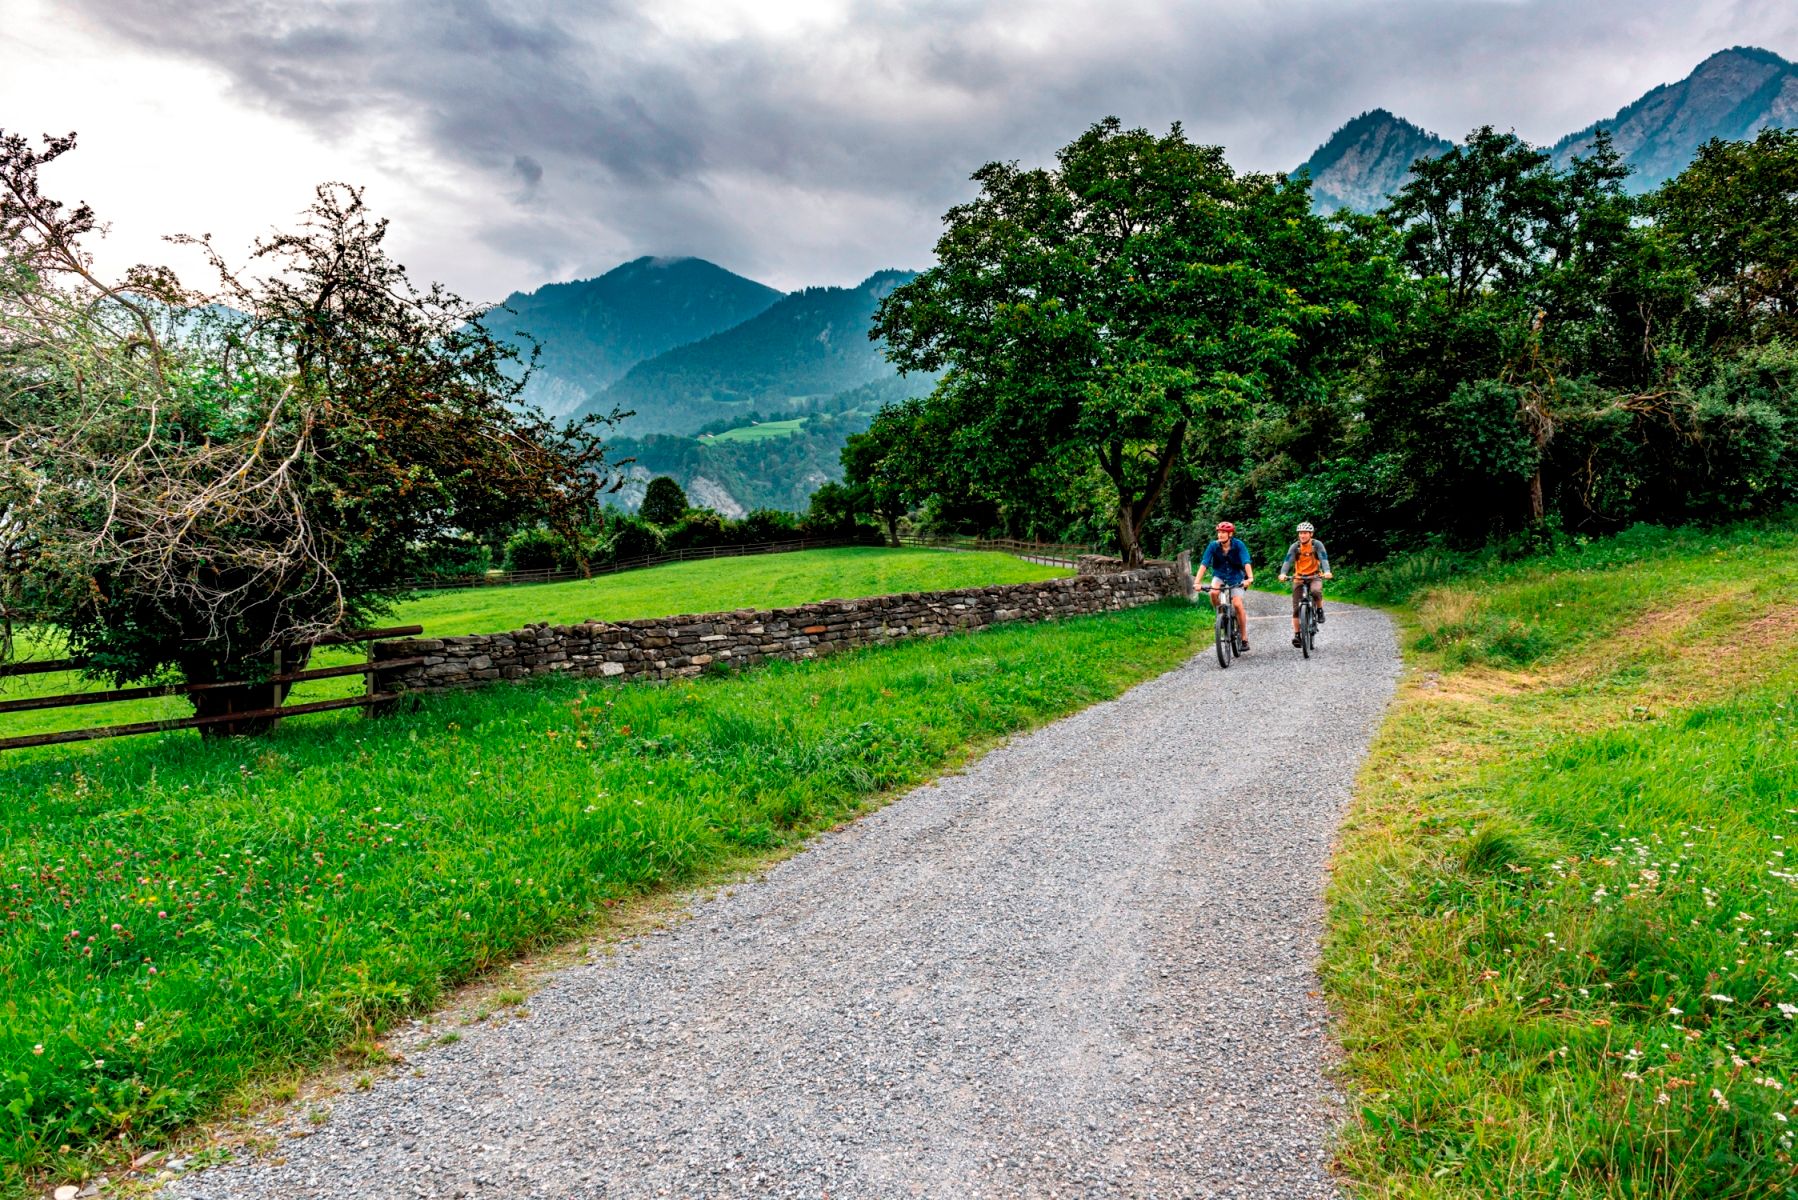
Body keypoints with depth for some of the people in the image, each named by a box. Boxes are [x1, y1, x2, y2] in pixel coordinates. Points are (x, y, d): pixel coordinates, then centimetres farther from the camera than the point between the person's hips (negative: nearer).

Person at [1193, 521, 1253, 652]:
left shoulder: (1238, 545, -20)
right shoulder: (1213, 546, -17)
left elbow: (1246, 562, -30)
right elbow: (1204, 564, -24)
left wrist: (1250, 578, -48)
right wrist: (1197, 582, -36)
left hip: (1235, 578, -1)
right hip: (1219, 576, 1)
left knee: (1237, 604, -15)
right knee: (1213, 593, -31)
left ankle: (1244, 639, -5)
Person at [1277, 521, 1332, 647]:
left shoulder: (1317, 545, -11)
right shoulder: (1295, 546, -8)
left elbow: (1324, 559, -22)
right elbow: (1288, 561, -20)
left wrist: (1327, 571, -43)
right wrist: (1283, 574, -39)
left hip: (1315, 576, -2)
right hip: (1299, 577, 2)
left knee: (1316, 591, -35)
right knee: (1296, 607, -5)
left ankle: (1320, 611, -7)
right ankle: (1296, 634, 2)